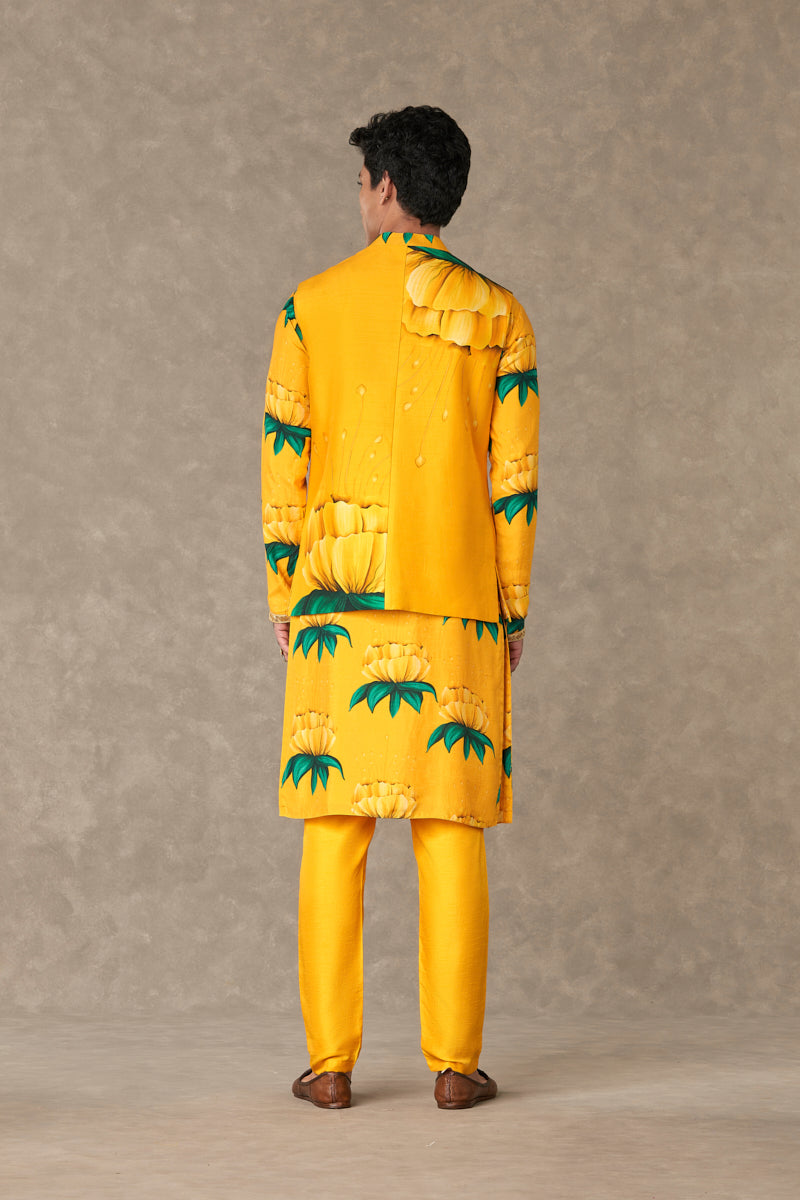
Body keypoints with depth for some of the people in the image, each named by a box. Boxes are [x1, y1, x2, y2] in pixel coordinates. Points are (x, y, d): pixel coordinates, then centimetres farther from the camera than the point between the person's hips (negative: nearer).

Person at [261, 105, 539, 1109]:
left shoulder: (312, 305, 3)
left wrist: (281, 591, 9)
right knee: (450, 831, 2)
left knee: (333, 825, 3)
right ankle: (454, 1062, 3)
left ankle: (330, 1061, 3)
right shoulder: (494, 315, 3)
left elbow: (282, 452, 2)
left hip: (337, 601, 0)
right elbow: (515, 474, 0)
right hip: (455, 607, 0)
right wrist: (514, 610, 7)